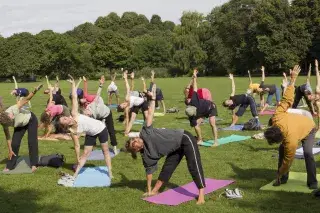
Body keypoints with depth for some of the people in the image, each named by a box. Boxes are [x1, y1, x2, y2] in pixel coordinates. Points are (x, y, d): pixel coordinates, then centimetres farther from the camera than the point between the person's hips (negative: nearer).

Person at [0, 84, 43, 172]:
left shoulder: (13, 109, -40)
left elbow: (26, 99, -50)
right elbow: (8, 137, -15)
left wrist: (34, 91, -67)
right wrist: (10, 150, -11)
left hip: (31, 120, -3)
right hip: (20, 126, 3)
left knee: (32, 142, -9)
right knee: (14, 143, -3)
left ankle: (33, 165, 2)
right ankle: (10, 166, 14)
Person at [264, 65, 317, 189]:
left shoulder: (291, 141, -44)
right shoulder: (277, 118, -35)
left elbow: (287, 161, -30)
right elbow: (287, 99, -31)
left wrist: (279, 176, -16)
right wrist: (293, 79, -23)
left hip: (309, 128, -6)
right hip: (298, 122, 6)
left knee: (307, 153, -26)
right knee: (282, 150, -7)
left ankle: (312, 182, -14)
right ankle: (284, 179, 2)